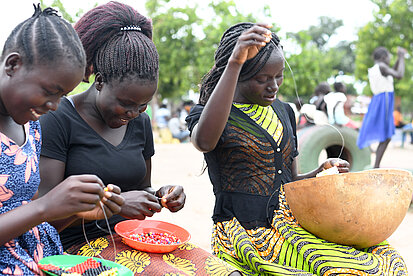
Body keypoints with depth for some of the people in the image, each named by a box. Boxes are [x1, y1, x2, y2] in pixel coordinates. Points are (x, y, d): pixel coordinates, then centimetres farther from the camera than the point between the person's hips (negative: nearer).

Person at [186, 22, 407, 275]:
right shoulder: (205, 114, -4)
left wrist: (322, 173, -1)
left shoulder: (284, 111, 14)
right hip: (243, 234, -6)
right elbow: (204, 141, -32)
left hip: (290, 226, 7)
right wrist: (234, 62, -35)